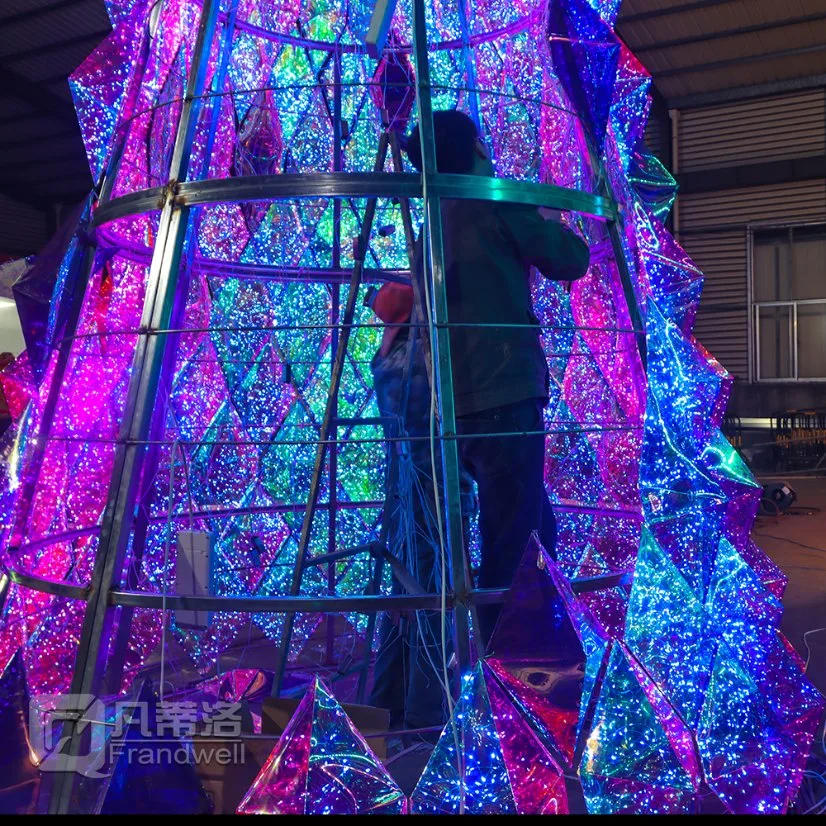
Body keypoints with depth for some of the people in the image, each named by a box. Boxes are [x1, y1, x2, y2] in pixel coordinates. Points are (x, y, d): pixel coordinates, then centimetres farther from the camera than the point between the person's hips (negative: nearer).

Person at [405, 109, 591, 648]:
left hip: (460, 403, 9)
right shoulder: (496, 204, -3)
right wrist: (550, 222, 19)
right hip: (503, 396, -8)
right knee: (511, 548, -6)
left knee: (537, 533, 19)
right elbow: (572, 261, 1)